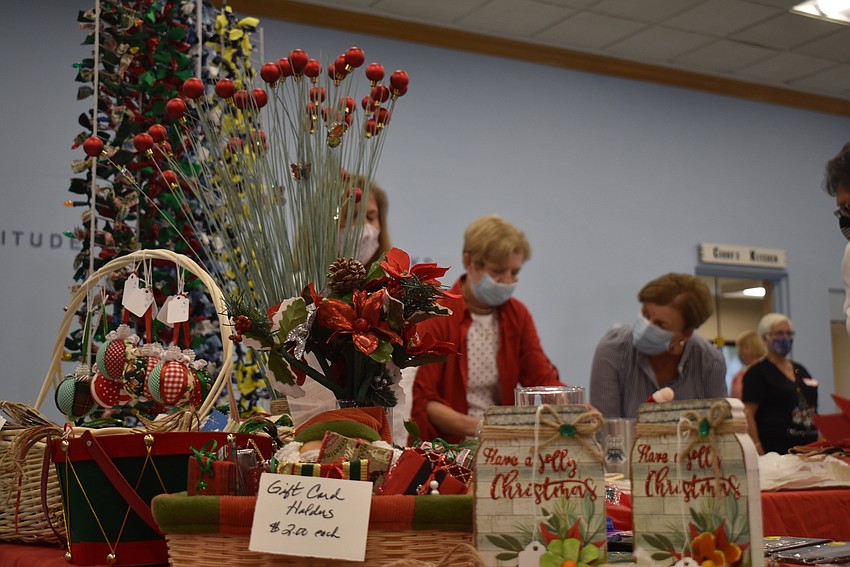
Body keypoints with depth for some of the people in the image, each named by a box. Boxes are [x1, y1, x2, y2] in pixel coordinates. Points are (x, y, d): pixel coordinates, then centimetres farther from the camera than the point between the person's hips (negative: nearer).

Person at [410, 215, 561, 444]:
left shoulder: (518, 315, 14)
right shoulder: (437, 318, -3)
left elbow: (542, 378, 8)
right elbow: (424, 401, -8)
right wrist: (476, 427, -22)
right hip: (444, 446, -4)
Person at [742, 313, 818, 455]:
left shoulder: (800, 370, 18)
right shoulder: (757, 372, -3)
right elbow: (748, 415, -11)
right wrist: (758, 450, -20)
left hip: (808, 447, 6)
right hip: (775, 449, -6)